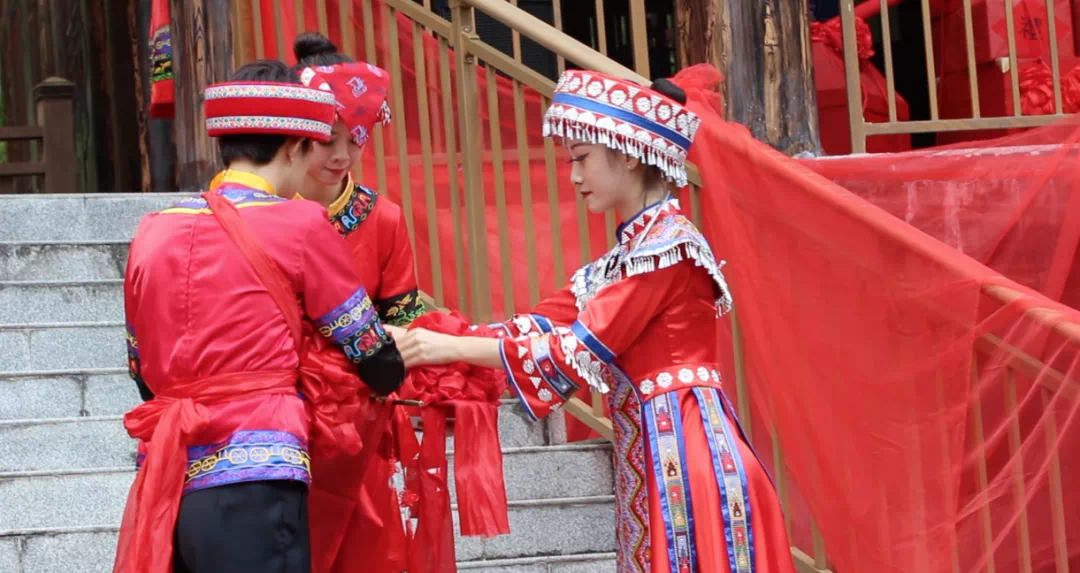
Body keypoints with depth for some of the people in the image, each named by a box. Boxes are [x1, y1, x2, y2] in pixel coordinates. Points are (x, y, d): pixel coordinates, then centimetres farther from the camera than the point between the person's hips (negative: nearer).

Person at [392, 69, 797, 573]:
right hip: (650, 453, 9)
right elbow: (544, 323, 10)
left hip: (684, 448, -9)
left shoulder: (668, 245, -11)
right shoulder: (624, 257, 17)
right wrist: (423, 341, 0)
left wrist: (451, 348, -11)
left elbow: (582, 347, -15)